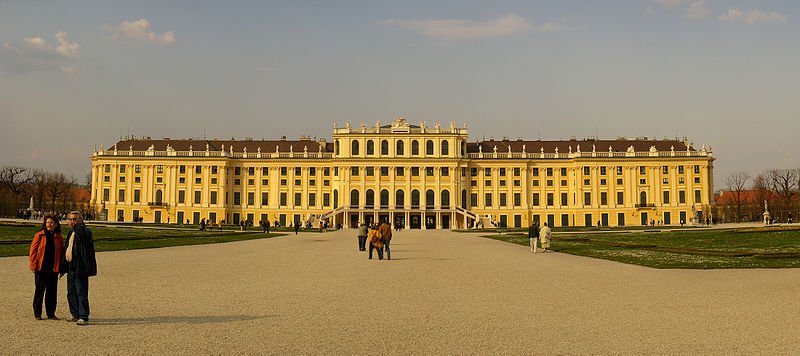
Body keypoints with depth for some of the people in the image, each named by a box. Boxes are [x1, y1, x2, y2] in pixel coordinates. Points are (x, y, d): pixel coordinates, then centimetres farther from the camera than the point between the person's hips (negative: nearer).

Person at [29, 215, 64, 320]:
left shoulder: (58, 237, 8)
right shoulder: (39, 235, 1)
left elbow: (61, 252, 11)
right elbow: (33, 251, -1)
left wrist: (60, 267, 4)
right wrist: (33, 265, -8)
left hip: (53, 269, 2)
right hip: (41, 268, -2)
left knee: (52, 291, 7)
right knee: (39, 291, 4)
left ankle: (51, 313, 16)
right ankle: (37, 313, 15)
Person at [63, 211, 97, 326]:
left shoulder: (85, 231, -10)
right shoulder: (71, 233, 18)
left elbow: (82, 235, -38)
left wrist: (76, 225, -22)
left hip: (80, 268, -9)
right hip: (71, 268, 9)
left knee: (81, 293, -8)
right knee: (71, 293, 15)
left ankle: (83, 317, -4)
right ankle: (74, 314, 27)